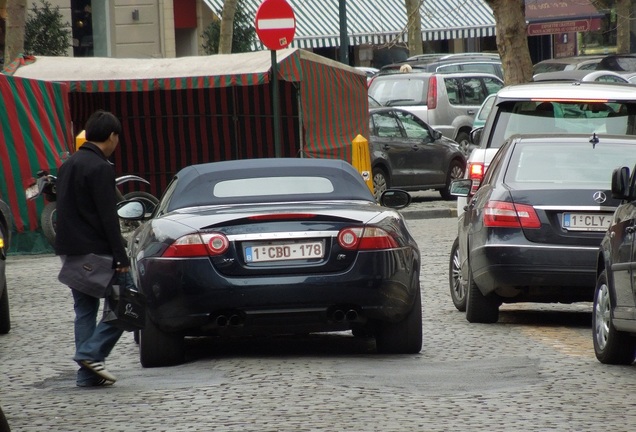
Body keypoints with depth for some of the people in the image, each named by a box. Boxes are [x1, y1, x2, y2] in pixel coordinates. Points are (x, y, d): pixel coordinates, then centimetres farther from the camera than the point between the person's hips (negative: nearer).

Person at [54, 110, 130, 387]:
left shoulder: (68, 166, 14)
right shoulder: (100, 168, -14)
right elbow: (108, 217, -18)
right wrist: (121, 258, -17)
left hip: (70, 251, 9)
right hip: (95, 252, -9)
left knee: (84, 309, 12)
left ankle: (88, 373, 9)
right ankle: (92, 353, -11)